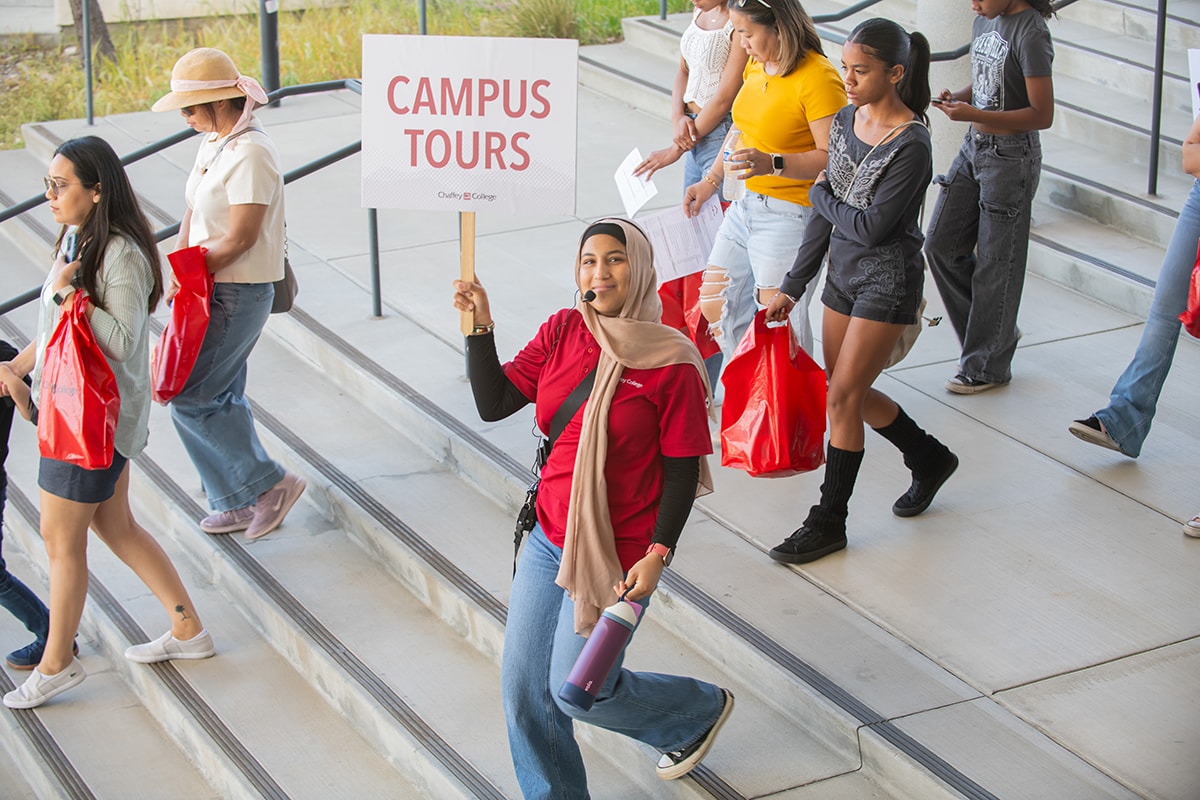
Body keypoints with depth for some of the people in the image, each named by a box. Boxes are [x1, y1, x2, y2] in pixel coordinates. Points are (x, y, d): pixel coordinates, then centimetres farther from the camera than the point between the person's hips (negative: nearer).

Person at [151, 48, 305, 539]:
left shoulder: (250, 153, -20)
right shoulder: (212, 145, 9)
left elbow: (240, 238, -22)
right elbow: (194, 215, 13)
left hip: (239, 295, -9)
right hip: (212, 290, 9)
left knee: (190, 398, -8)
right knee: (221, 398, 14)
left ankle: (269, 485, 3)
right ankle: (240, 503, 25)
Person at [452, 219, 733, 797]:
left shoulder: (671, 363, -14)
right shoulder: (562, 332, -1)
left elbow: (682, 470, -11)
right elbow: (493, 403, -2)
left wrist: (657, 555, -17)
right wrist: (480, 325, -13)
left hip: (618, 556, -5)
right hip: (549, 540, 5)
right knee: (523, 688, 7)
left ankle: (700, 710, 31)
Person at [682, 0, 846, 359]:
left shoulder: (819, 78, -20)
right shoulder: (757, 66, 5)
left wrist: (773, 164, -34)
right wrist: (710, 181, 22)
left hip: (789, 215, -9)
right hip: (745, 205, 9)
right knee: (714, 304, 15)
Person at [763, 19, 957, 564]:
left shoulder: (911, 146, -21)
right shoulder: (847, 120, 2)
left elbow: (870, 228, -23)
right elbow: (828, 216, 8)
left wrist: (820, 194, -7)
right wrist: (792, 287, 7)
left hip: (888, 279, -8)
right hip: (844, 273, 8)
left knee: (844, 396, -4)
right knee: (849, 391, 15)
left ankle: (829, 523, 9)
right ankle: (929, 459, 38)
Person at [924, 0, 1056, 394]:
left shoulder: (1030, 32, -18)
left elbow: (1042, 114, -19)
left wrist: (972, 114, -25)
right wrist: (957, 97, -2)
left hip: (1011, 158, -9)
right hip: (975, 147, 9)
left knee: (995, 264, 1)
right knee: (941, 245, 8)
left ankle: (988, 365, 14)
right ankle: (999, 330, 25)